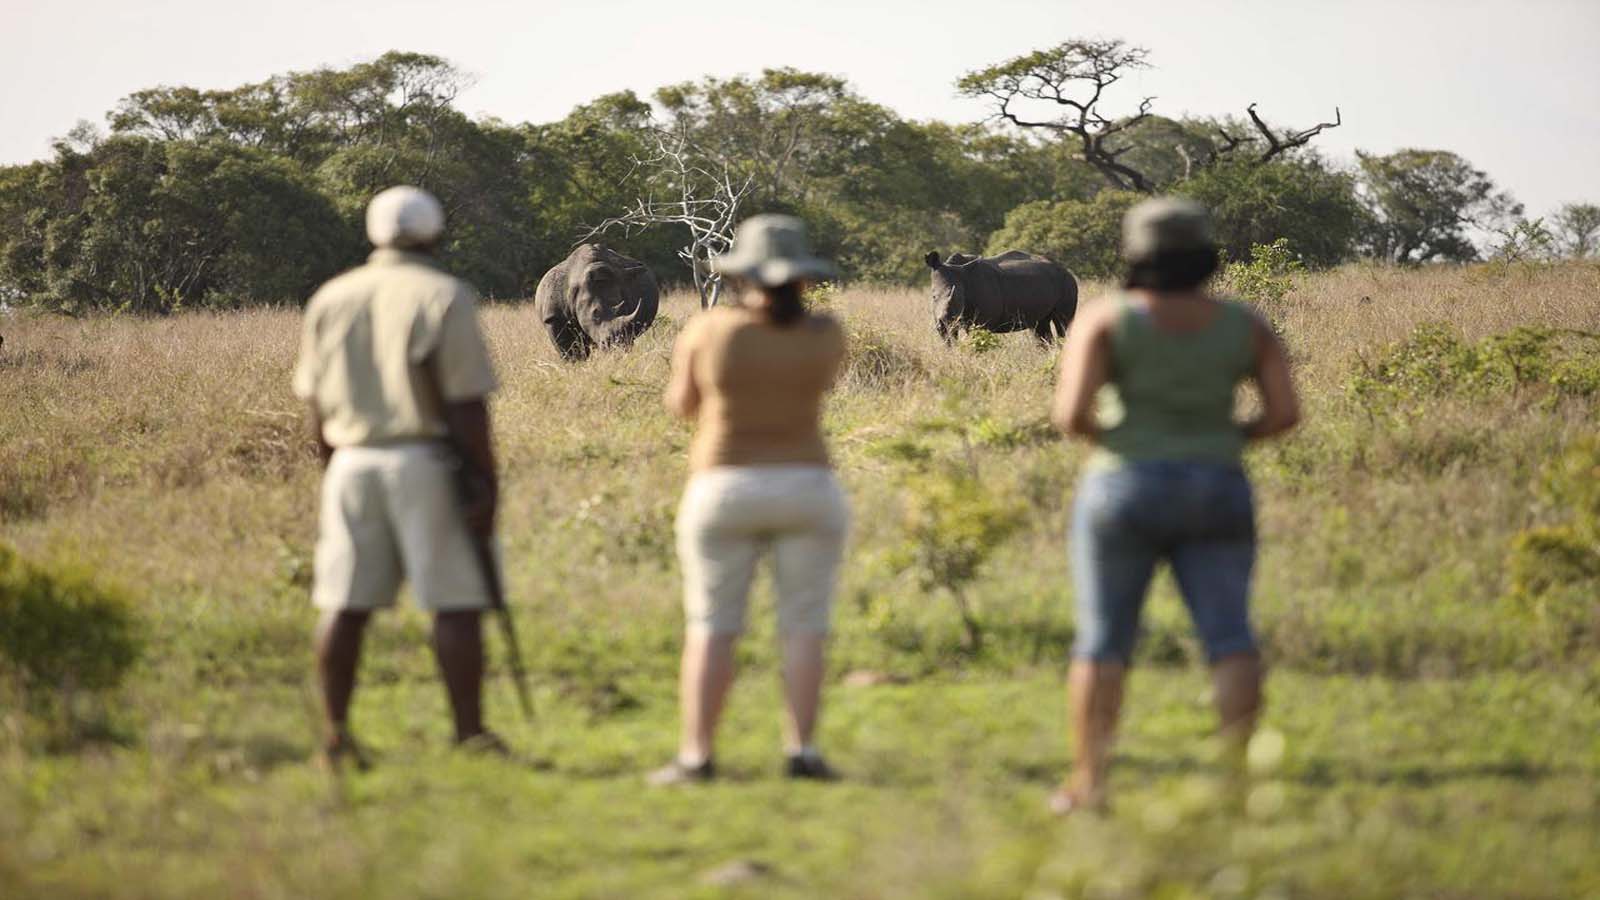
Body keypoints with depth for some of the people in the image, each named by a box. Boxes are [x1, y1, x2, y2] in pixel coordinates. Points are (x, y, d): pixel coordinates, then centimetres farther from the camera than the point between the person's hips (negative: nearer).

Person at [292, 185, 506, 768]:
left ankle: (336, 735, 4)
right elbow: (467, 404, -11)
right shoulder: (445, 298, -5)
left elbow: (317, 404, 11)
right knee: (455, 603, 0)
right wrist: (487, 486, -9)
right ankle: (470, 732, -1)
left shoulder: (330, 299, 9)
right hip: (426, 463, -4)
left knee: (345, 605, 5)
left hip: (352, 463, 5)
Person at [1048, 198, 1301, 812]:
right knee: (1228, 636, 0)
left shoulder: (1105, 321, -5)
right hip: (1216, 496, 2)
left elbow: (1071, 414, -12)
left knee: (1103, 641, 4)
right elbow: (1286, 412, -2)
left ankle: (1086, 783, 2)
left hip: (1125, 491, -2)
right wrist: (1227, 439, 13)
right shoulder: (1245, 326, 3)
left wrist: (1100, 434, 8)